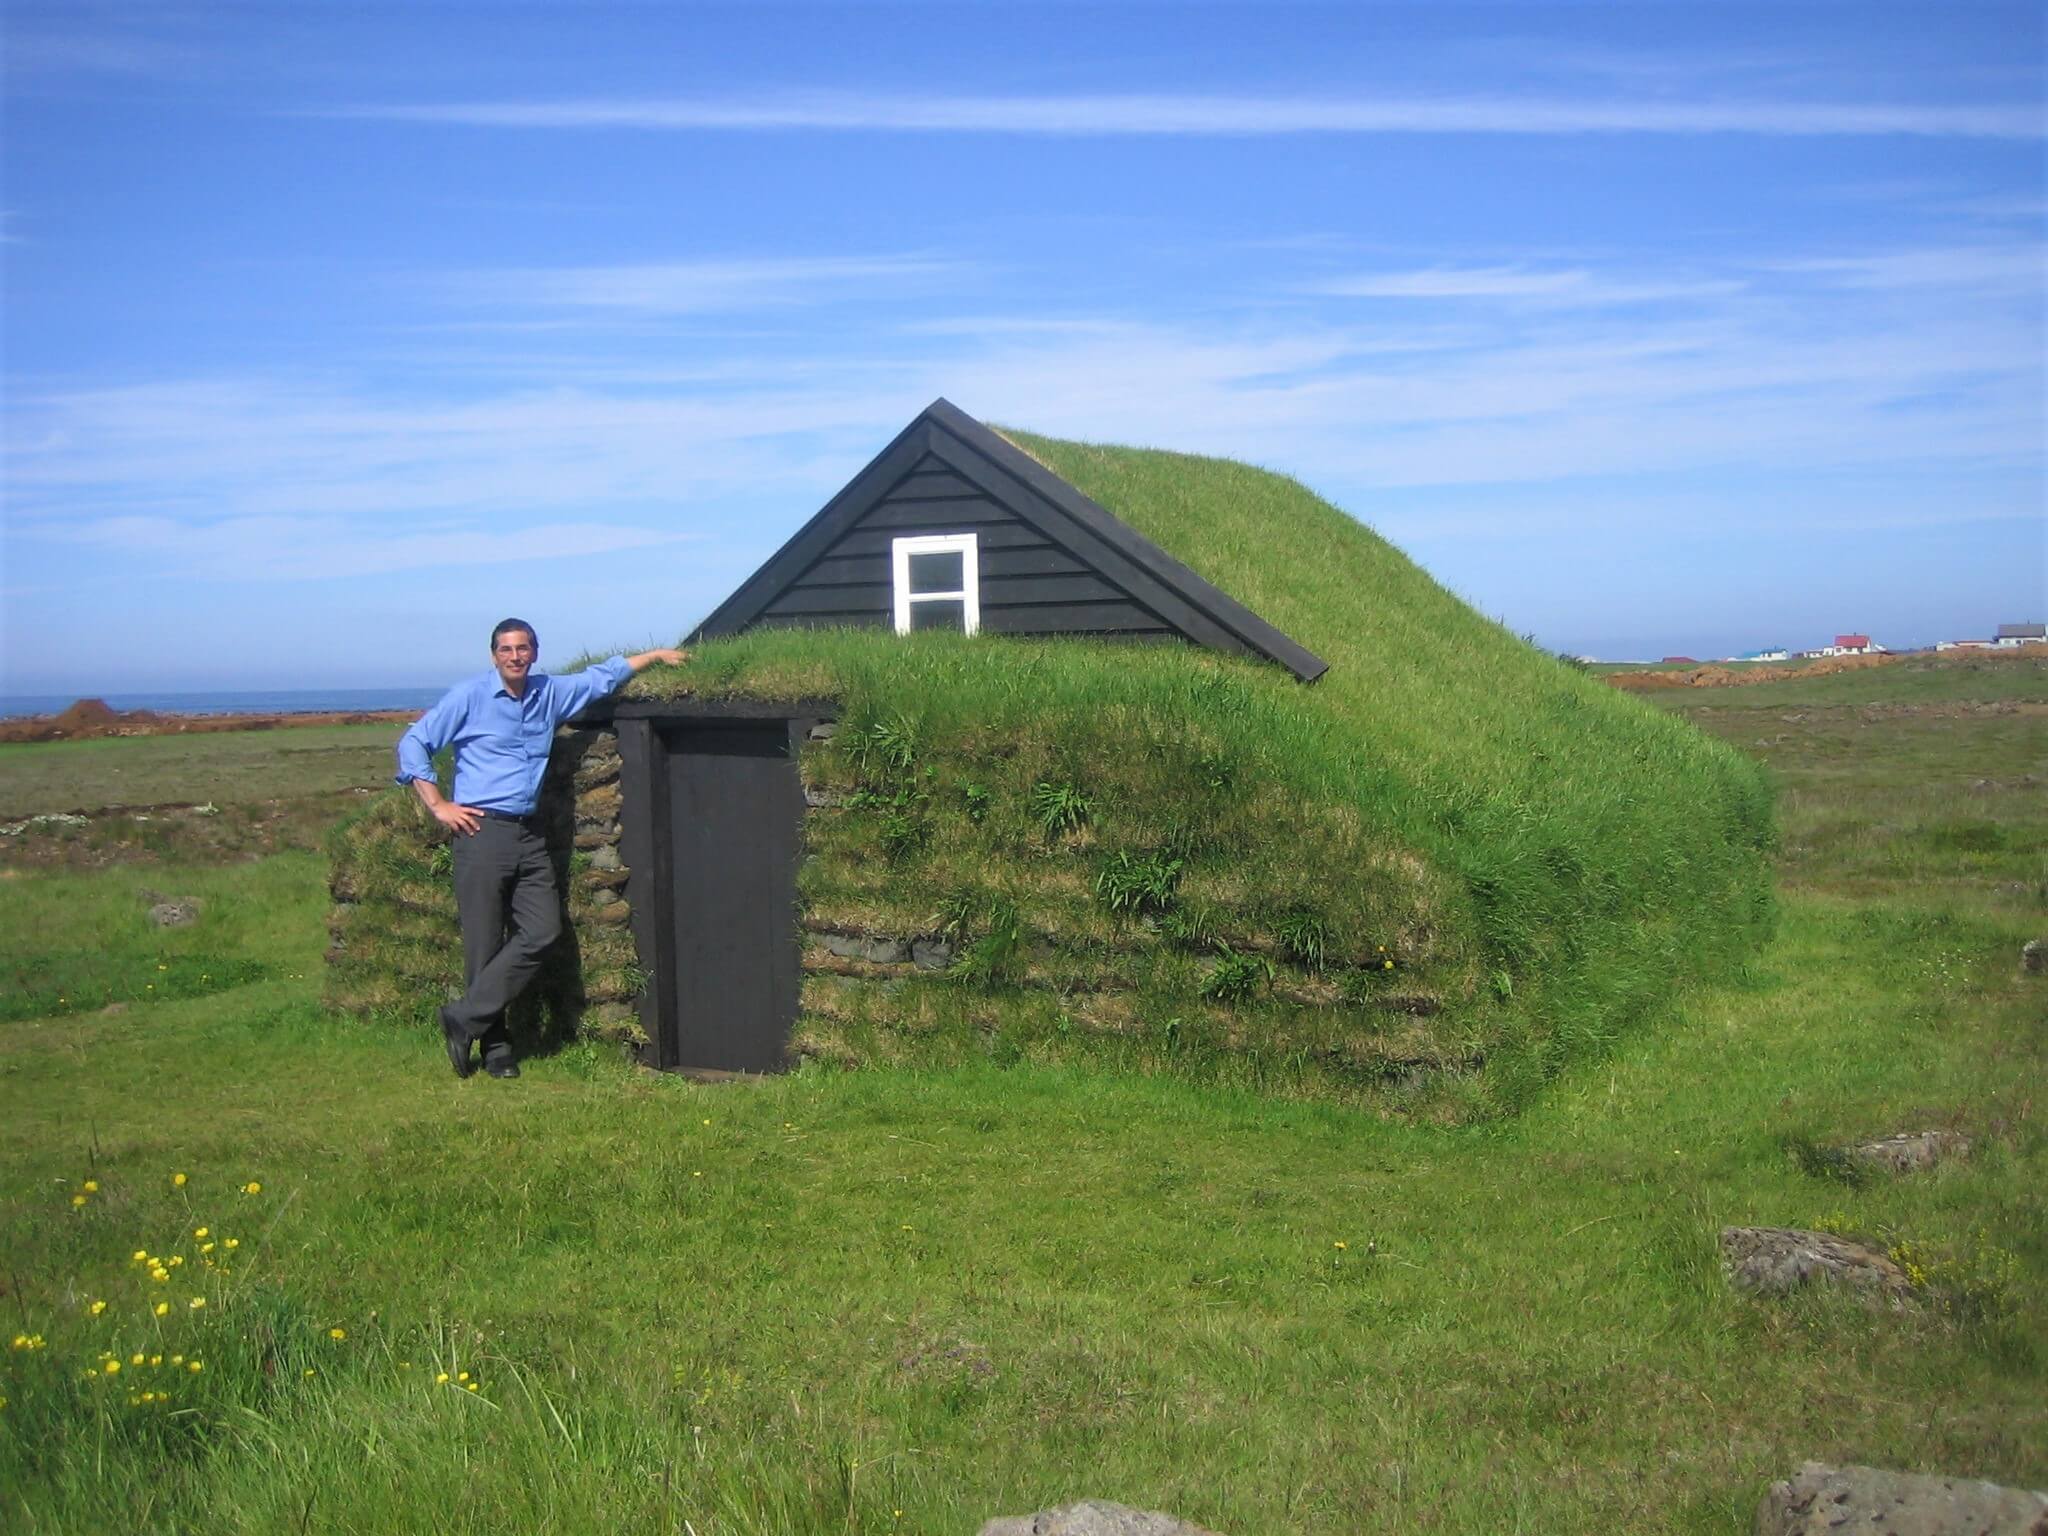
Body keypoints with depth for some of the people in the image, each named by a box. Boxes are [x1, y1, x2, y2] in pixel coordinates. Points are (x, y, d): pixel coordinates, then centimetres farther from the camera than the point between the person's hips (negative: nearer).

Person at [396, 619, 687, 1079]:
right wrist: (438, 806, -6)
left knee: (543, 930, -7)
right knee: (485, 945, -2)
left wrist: (657, 654, 32)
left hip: (528, 834, 5)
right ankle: (494, 1045, 8)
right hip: (482, 831, -5)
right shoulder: (470, 696, -2)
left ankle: (466, 1019, -1)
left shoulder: (550, 693, 12)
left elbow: (601, 676, 28)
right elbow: (413, 743, -1)